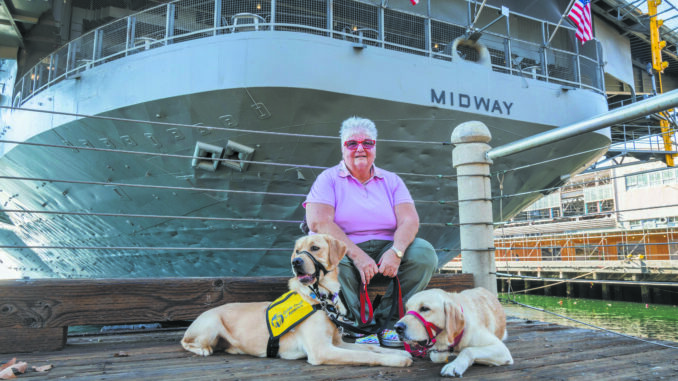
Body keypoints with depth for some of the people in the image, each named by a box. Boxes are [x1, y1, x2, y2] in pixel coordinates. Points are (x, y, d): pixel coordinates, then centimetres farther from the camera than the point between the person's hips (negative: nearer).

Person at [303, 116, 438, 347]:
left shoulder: (391, 181, 14)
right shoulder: (329, 179, 4)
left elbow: (409, 219, -1)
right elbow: (317, 222, -12)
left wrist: (396, 251, -23)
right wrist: (358, 255, -23)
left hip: (387, 252, 3)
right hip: (345, 253, -2)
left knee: (424, 252, -22)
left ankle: (388, 322, -15)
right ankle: (362, 326, -22)